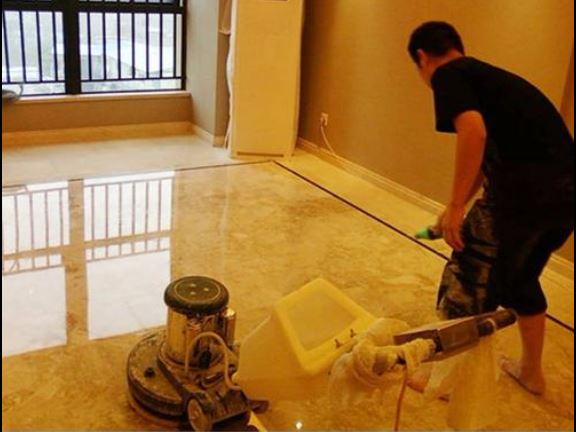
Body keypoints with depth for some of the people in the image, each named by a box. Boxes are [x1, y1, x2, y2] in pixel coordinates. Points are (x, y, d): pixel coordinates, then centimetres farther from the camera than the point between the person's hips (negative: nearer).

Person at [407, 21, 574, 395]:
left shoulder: (447, 74, 2)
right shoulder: (488, 75, 27)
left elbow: (474, 131, -18)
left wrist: (456, 207, -12)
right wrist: (459, 208, 45)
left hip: (525, 188, -8)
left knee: (468, 281, 10)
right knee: (522, 277, 28)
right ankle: (532, 371, 44)